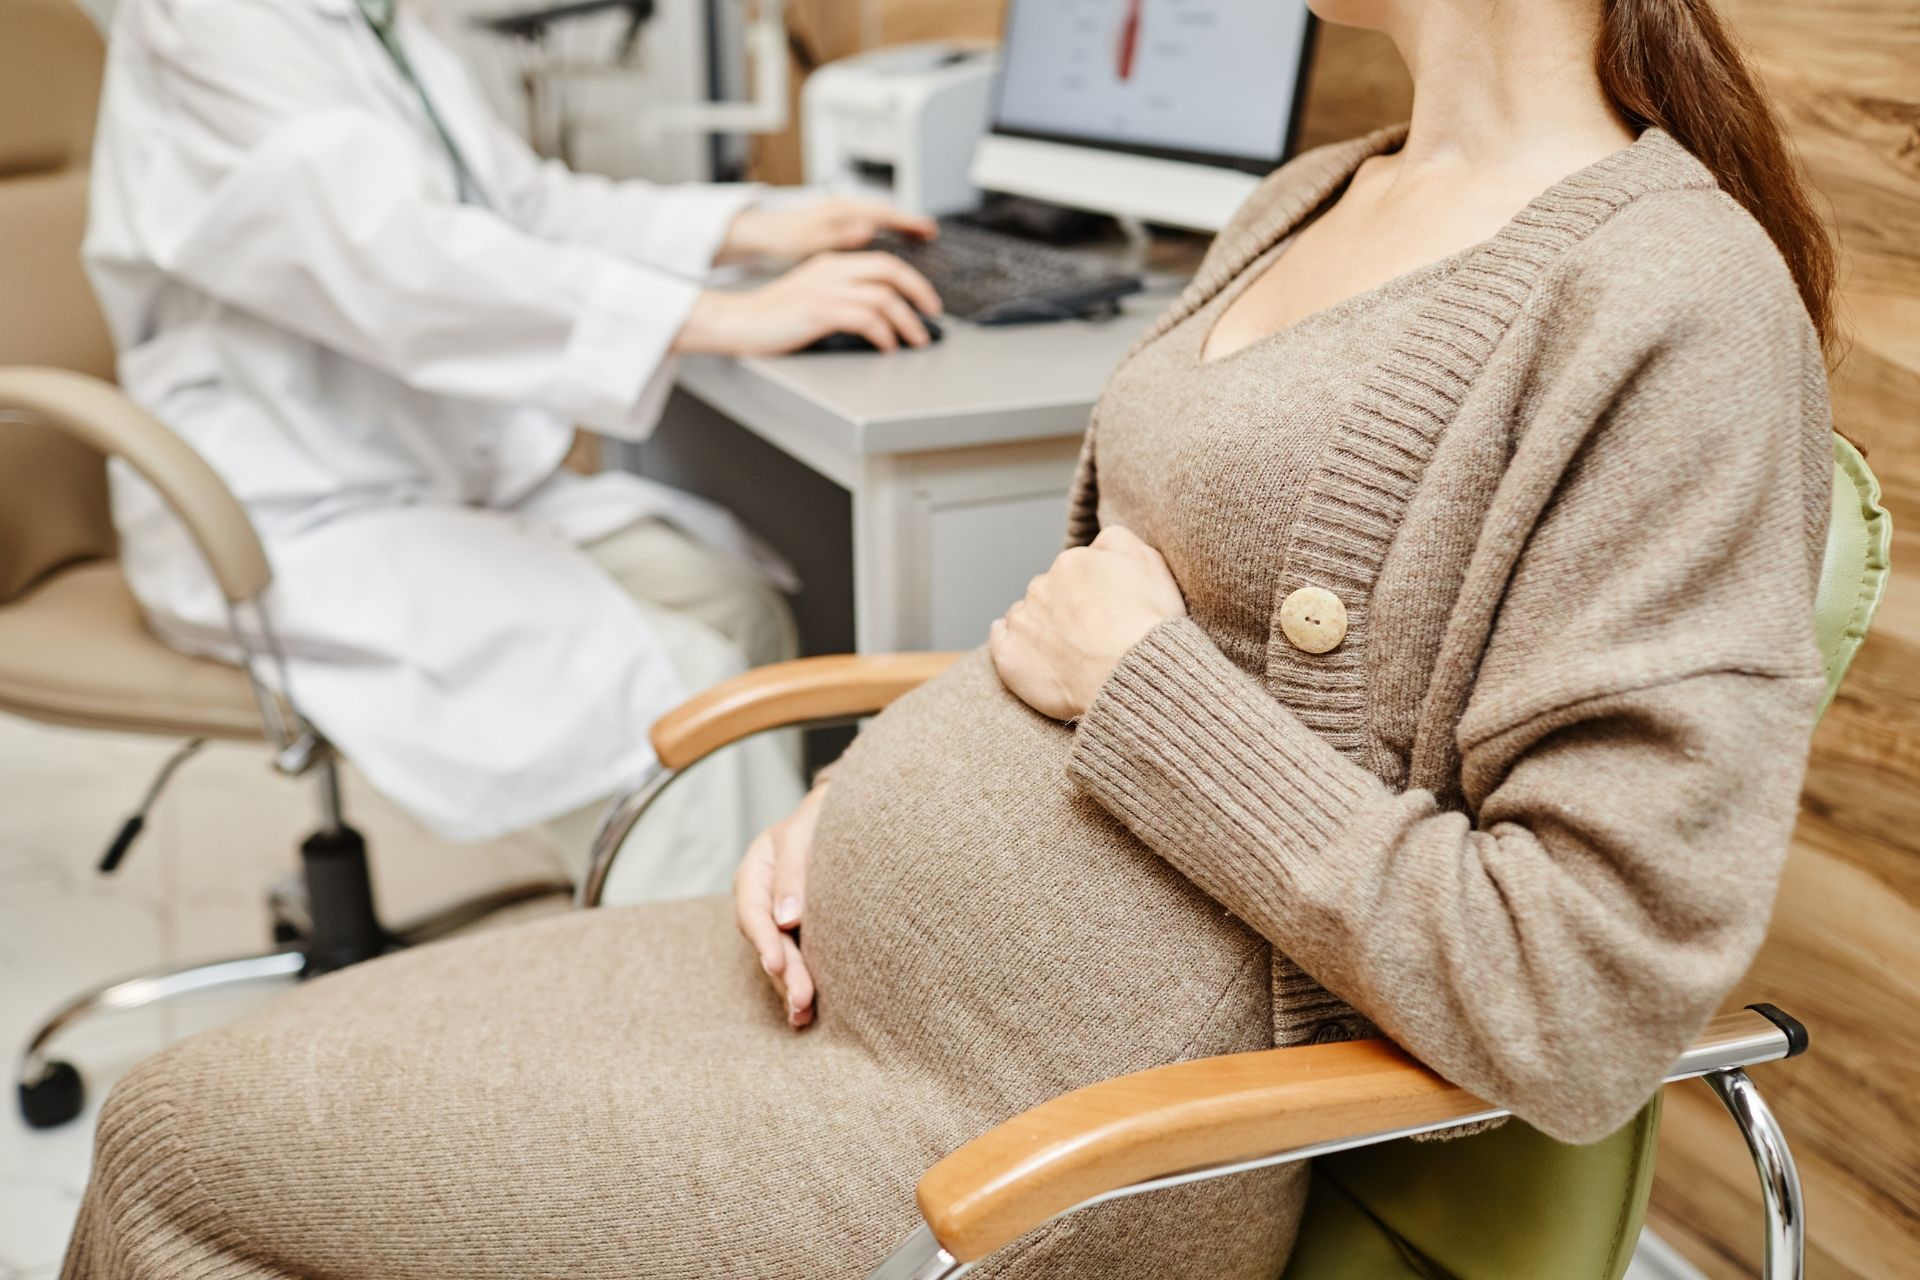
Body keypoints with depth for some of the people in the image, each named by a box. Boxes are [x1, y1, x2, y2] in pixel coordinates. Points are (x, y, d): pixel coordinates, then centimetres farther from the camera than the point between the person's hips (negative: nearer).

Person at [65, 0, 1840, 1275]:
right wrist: (864, 799, 2)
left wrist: (1145, 688, -16)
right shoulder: (1312, 201, 10)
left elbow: (1587, 1007, -22)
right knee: (213, 1088, 10)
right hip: (847, 953, 8)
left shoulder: (1677, 306, -17)